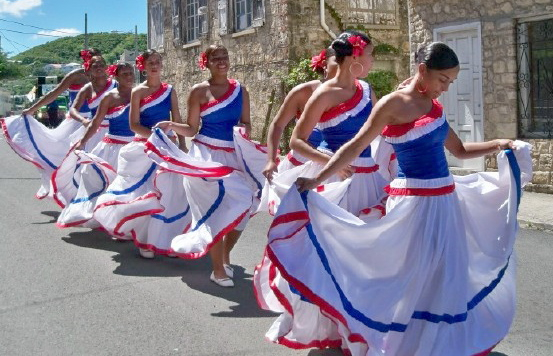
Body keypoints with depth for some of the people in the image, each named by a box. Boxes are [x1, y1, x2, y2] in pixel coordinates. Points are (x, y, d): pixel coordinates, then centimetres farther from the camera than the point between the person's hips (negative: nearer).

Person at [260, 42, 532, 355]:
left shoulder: (435, 105, 11)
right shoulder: (394, 104, -11)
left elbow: (458, 150, 19)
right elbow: (355, 147, -11)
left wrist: (498, 146, 4)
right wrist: (316, 180, -15)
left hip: (446, 199, 8)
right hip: (413, 202, -8)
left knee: (447, 277, 15)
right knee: (411, 277, 1)